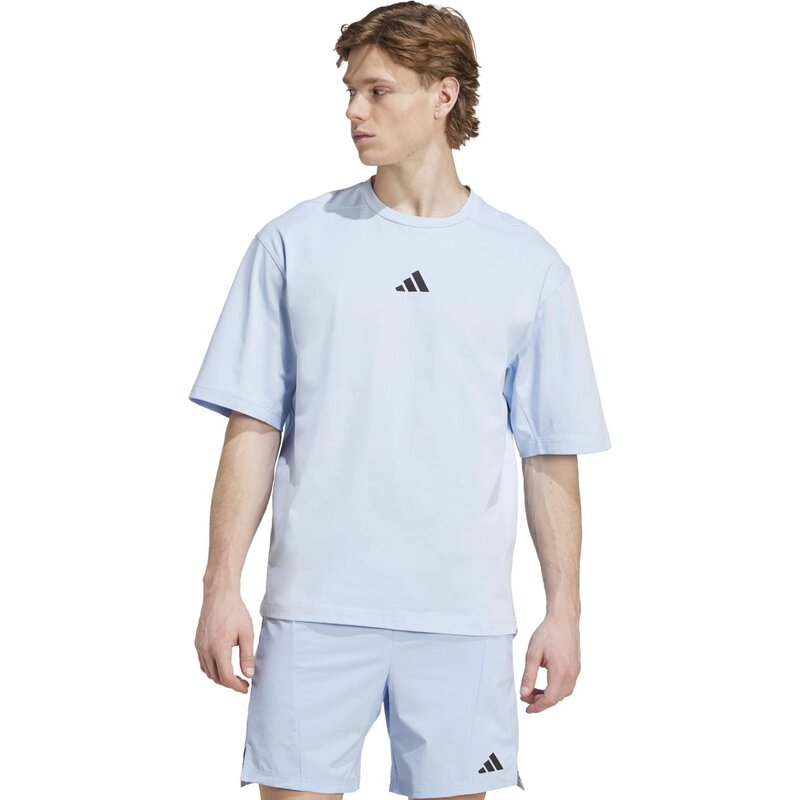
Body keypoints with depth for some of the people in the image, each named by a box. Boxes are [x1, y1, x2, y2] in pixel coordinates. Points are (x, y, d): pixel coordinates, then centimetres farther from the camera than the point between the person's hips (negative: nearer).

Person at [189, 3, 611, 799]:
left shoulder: (528, 264, 5)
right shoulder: (292, 244, 5)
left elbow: (551, 457, 6)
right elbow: (252, 432, 4)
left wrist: (563, 611, 3)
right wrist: (221, 588, -1)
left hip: (462, 615, 0)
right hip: (314, 606, 0)